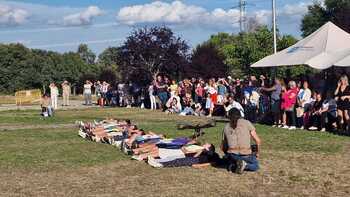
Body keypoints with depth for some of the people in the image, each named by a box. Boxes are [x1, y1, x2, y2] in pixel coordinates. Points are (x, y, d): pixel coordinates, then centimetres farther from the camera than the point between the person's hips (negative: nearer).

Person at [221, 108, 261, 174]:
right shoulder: (247, 123, 3)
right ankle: (245, 165, -3)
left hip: (232, 155, 3)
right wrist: (257, 153, 20)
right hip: (246, 155, -2)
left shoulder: (226, 127, 11)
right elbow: (258, 141, 3)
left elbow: (223, 147, 16)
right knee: (255, 166, 27)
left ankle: (233, 165, 4)